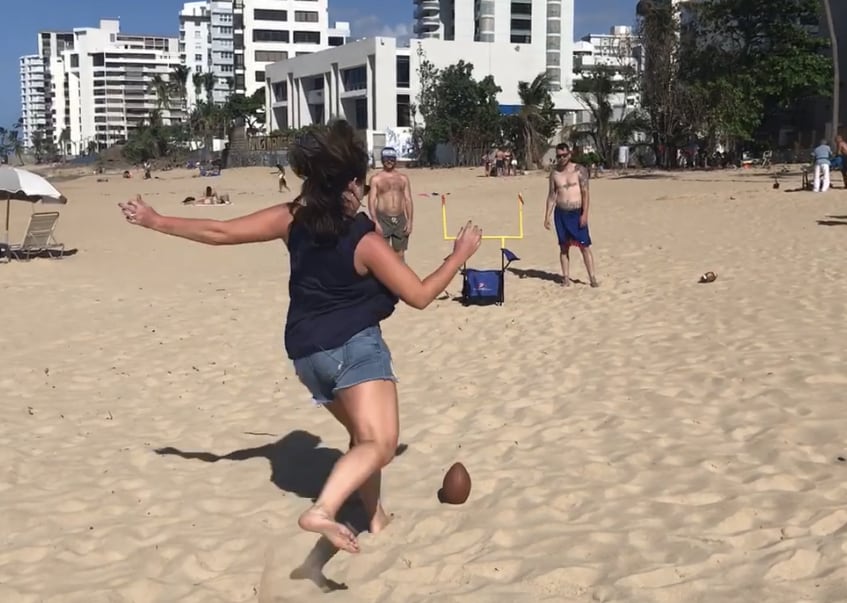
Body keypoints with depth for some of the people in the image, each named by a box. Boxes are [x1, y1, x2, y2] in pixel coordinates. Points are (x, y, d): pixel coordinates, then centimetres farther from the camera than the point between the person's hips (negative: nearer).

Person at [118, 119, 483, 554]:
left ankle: (375, 517, 35)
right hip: (354, 346, -7)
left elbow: (221, 232, 0)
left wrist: (156, 221, 11)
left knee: (362, 434, 27)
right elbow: (419, 296, -7)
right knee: (380, 444, -21)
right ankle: (322, 510, -45)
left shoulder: (293, 219, 0)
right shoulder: (365, 240, -12)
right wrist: (460, 255, 5)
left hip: (306, 352, 7)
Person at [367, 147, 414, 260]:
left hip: (400, 219, 3)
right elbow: (371, 201, -5)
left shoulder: (403, 178, 10)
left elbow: (408, 200, 8)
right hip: (383, 219, -3)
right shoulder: (376, 179, 0)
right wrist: (375, 222, -15)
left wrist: (409, 221, -1)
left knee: (400, 254, 8)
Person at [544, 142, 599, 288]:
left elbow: (585, 193, -6)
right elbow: (552, 195, 10)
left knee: (585, 246, -4)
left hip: (577, 213, -3)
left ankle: (592, 277, -1)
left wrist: (584, 214, -13)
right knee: (564, 246, 7)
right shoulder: (554, 173, 7)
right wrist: (547, 216, 4)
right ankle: (566, 277, 13)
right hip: (561, 213, 3)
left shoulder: (580, 170, -3)